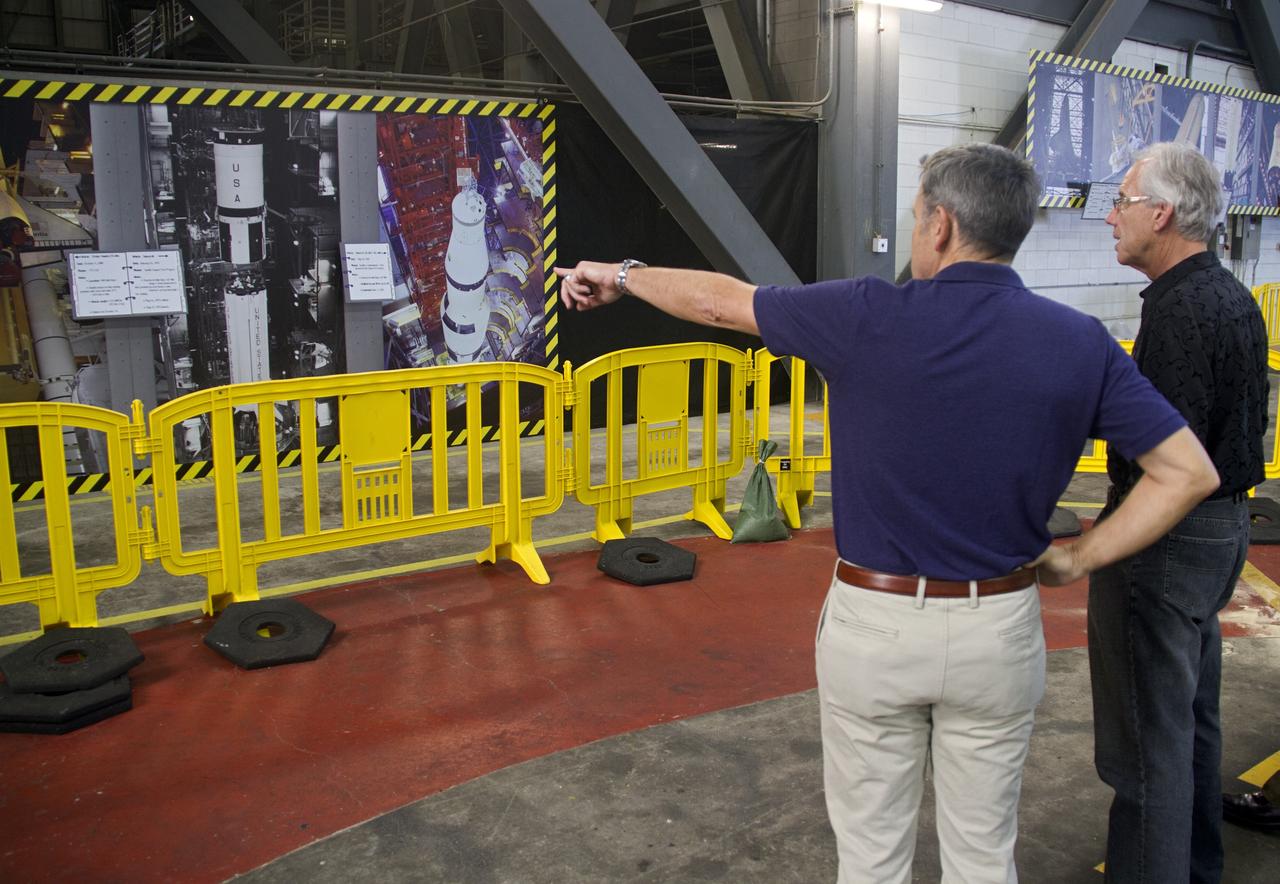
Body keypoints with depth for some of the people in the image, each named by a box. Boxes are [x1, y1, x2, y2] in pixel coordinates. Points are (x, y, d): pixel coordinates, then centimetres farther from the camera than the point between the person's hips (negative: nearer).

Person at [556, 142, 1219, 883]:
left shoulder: (870, 318, -15)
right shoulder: (1080, 342, -6)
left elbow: (720, 301, -2)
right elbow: (1190, 472, -4)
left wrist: (623, 275, 15)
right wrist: (1080, 559, 1)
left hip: (875, 625, -2)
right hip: (999, 631, 3)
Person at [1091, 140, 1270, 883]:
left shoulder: (1183, 308, -21)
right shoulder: (1233, 297, 10)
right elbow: (1243, 423, 15)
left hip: (1169, 536, -11)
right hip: (1222, 523, 11)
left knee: (1149, 731, 1)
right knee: (1194, 716, 23)